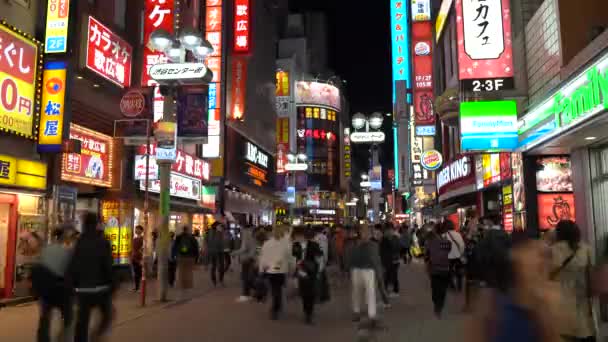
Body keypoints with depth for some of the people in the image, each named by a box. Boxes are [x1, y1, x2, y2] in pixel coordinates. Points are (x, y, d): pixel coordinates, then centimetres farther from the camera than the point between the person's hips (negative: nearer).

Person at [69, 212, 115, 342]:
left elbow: (73, 267, 3)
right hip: (100, 287, -3)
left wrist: (75, 285, 12)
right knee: (107, 314, 16)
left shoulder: (79, 242, 4)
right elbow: (108, 267, -12)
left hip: (82, 288, 3)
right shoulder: (103, 242, -8)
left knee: (82, 322, 10)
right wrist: (112, 285, -4)